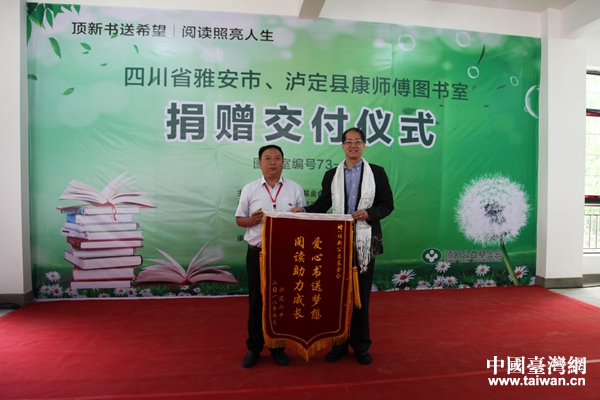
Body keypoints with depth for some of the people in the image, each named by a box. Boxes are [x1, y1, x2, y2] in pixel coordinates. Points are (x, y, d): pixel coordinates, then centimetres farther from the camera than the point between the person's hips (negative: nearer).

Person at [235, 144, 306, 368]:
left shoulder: (295, 189, 3)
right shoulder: (249, 189, 2)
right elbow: (239, 219, 7)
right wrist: (251, 220, -14)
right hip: (258, 253, 0)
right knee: (256, 301, 9)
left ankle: (279, 346, 28)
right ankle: (254, 347, 26)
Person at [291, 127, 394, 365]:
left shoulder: (377, 173, 2)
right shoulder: (331, 175, 8)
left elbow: (387, 204, 0)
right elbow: (323, 204, 6)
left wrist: (369, 213, -17)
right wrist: (303, 211, -11)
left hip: (365, 242, -1)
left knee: (362, 295, 9)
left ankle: (361, 345, 24)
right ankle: (339, 343, 25)